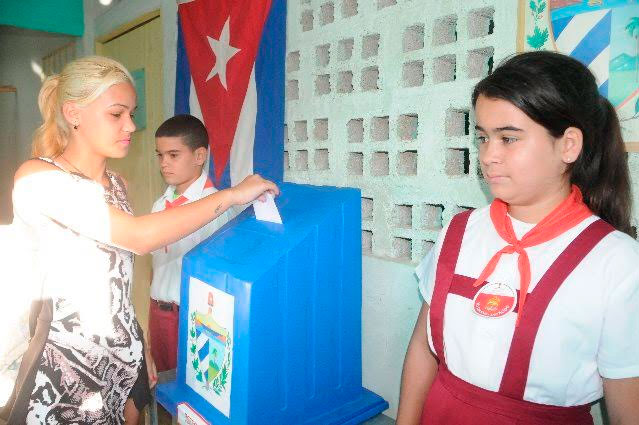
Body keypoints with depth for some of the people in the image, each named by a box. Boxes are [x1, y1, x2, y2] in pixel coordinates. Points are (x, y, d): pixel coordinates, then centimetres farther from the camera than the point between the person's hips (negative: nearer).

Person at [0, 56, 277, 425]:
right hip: (66, 365, -6)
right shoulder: (37, 177, -16)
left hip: (124, 356, 7)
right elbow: (139, 237, -28)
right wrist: (232, 194, -22)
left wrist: (140, 351, 13)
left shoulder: (117, 184, 7)